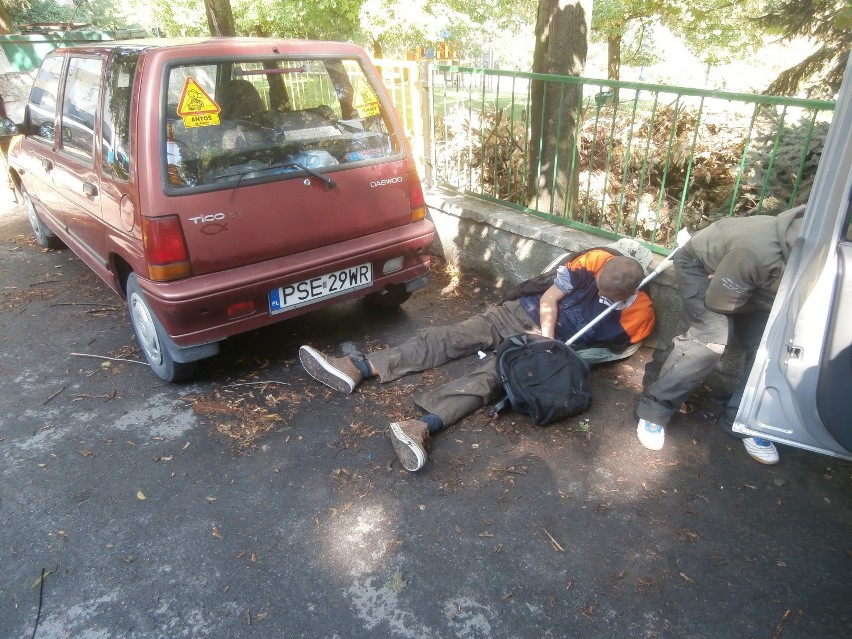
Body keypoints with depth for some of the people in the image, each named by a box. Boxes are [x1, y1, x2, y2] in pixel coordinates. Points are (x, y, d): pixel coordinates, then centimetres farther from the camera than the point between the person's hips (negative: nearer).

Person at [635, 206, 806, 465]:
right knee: (711, 339, -25)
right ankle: (654, 411, -13)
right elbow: (718, 301, -29)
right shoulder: (757, 252, -45)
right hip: (700, 265, -6)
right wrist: (778, 301, -20)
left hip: (746, 283, 7)